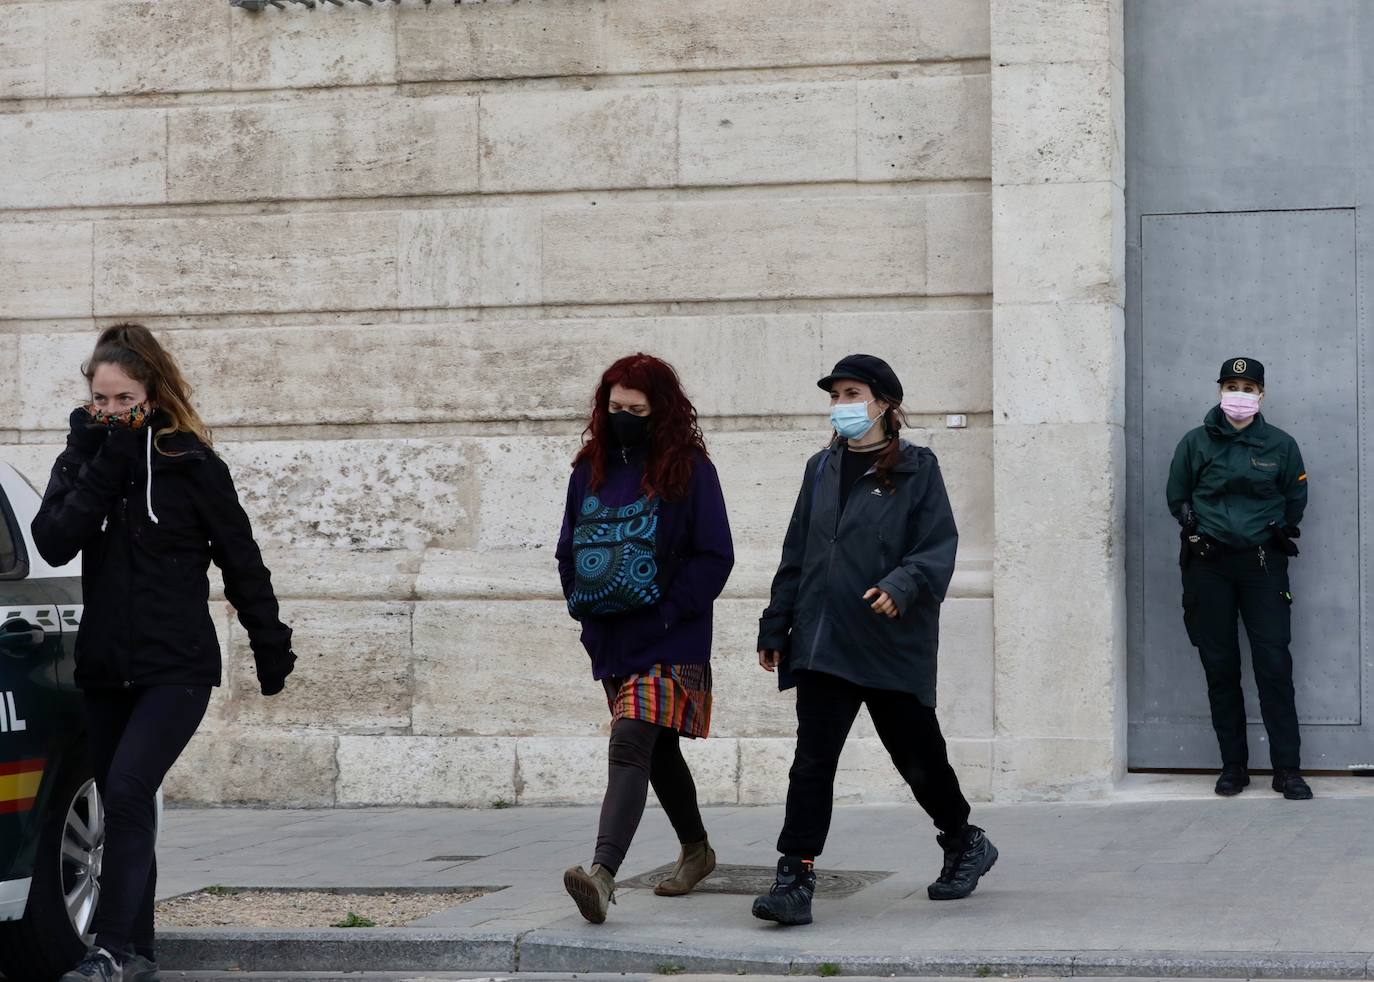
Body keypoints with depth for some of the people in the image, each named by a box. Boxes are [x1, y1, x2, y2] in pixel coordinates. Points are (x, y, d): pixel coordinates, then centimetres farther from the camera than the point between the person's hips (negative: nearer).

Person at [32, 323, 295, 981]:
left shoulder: (190, 464, -6)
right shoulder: (83, 455, 5)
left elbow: (241, 562, 0)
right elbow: (54, 543, -10)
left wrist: (272, 650, 3)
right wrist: (103, 467, -18)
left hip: (178, 667, -5)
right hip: (104, 667, 5)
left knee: (128, 789, -19)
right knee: (122, 805, 9)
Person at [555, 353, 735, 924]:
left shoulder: (689, 470, -6)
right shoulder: (590, 469, 9)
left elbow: (715, 555, -7)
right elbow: (568, 548, 19)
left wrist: (668, 613, -14)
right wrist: (580, 603, 4)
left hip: (669, 644, -6)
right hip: (610, 641, 7)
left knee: (630, 746, -22)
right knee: (658, 752, 19)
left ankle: (603, 873, -33)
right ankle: (696, 850, 39)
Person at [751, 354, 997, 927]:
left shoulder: (916, 468, -2)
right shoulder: (822, 469, 14)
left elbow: (939, 546, -10)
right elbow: (796, 553, 17)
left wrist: (902, 586, -28)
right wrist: (775, 626, 14)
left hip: (893, 641, -4)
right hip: (823, 639, 4)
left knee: (917, 755, 10)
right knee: (812, 761, -5)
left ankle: (965, 843, 34)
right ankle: (795, 879, -7)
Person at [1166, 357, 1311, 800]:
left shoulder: (1280, 444, 4)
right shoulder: (1196, 442, 5)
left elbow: (1296, 500, 12)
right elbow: (1177, 498, 12)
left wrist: (1276, 533, 3)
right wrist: (1198, 530, 2)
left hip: (1262, 563, -1)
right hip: (1208, 566, 1)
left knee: (1274, 664, -7)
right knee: (1220, 667, 3)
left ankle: (1287, 768, -4)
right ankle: (1233, 765, 11)